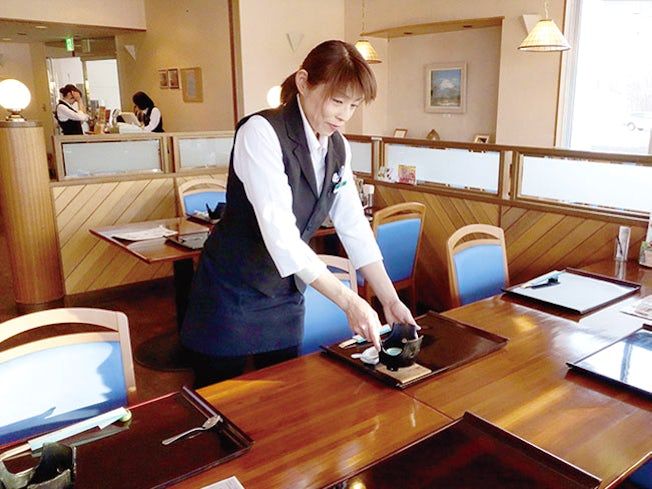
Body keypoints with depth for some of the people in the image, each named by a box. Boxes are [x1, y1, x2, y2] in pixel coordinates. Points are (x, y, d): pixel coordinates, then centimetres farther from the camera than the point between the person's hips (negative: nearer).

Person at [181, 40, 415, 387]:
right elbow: (279, 232, -30)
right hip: (231, 295, -6)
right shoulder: (261, 132, -22)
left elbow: (354, 227, 1)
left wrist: (390, 300, -6)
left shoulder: (337, 147, 0)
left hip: (285, 298, 6)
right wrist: (348, 301, -31)